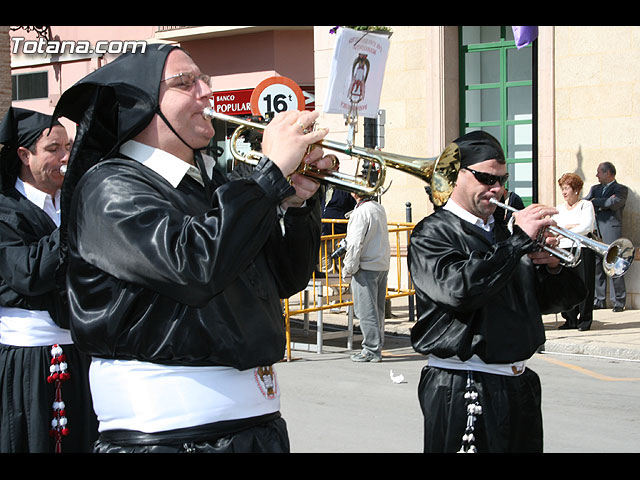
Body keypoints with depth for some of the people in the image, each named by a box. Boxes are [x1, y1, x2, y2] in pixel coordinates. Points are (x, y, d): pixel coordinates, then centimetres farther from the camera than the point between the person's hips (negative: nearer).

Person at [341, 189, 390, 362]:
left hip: (366, 267, -8)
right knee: (378, 309, 14)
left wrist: (348, 268, -8)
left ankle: (371, 350, 0)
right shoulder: (379, 208, 9)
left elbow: (355, 244, -17)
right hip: (383, 265, 9)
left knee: (366, 310, -2)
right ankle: (377, 346, 20)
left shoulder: (361, 212, -16)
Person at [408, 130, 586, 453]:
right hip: (462, 392, -7)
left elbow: (551, 302, 16)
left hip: (520, 386, 7)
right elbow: (459, 289, -25)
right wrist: (519, 240, -21)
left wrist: (553, 267, -5)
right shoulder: (432, 233, -5)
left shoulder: (505, 228, 14)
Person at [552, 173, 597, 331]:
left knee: (584, 284, -5)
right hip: (564, 250, 4)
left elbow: (586, 227, -11)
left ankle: (585, 320, 1)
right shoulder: (559, 208, 18)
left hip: (582, 248, -4)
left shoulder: (586, 205, 2)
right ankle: (571, 319, 7)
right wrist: (570, 226, -10)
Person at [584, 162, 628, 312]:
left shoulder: (621, 189, 5)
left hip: (611, 231, -5)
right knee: (597, 266, 4)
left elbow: (615, 203, -14)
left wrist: (595, 201, -2)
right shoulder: (595, 189, 22)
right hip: (595, 231, 5)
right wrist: (605, 202, -5)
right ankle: (599, 300, 10)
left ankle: (619, 301, -3)